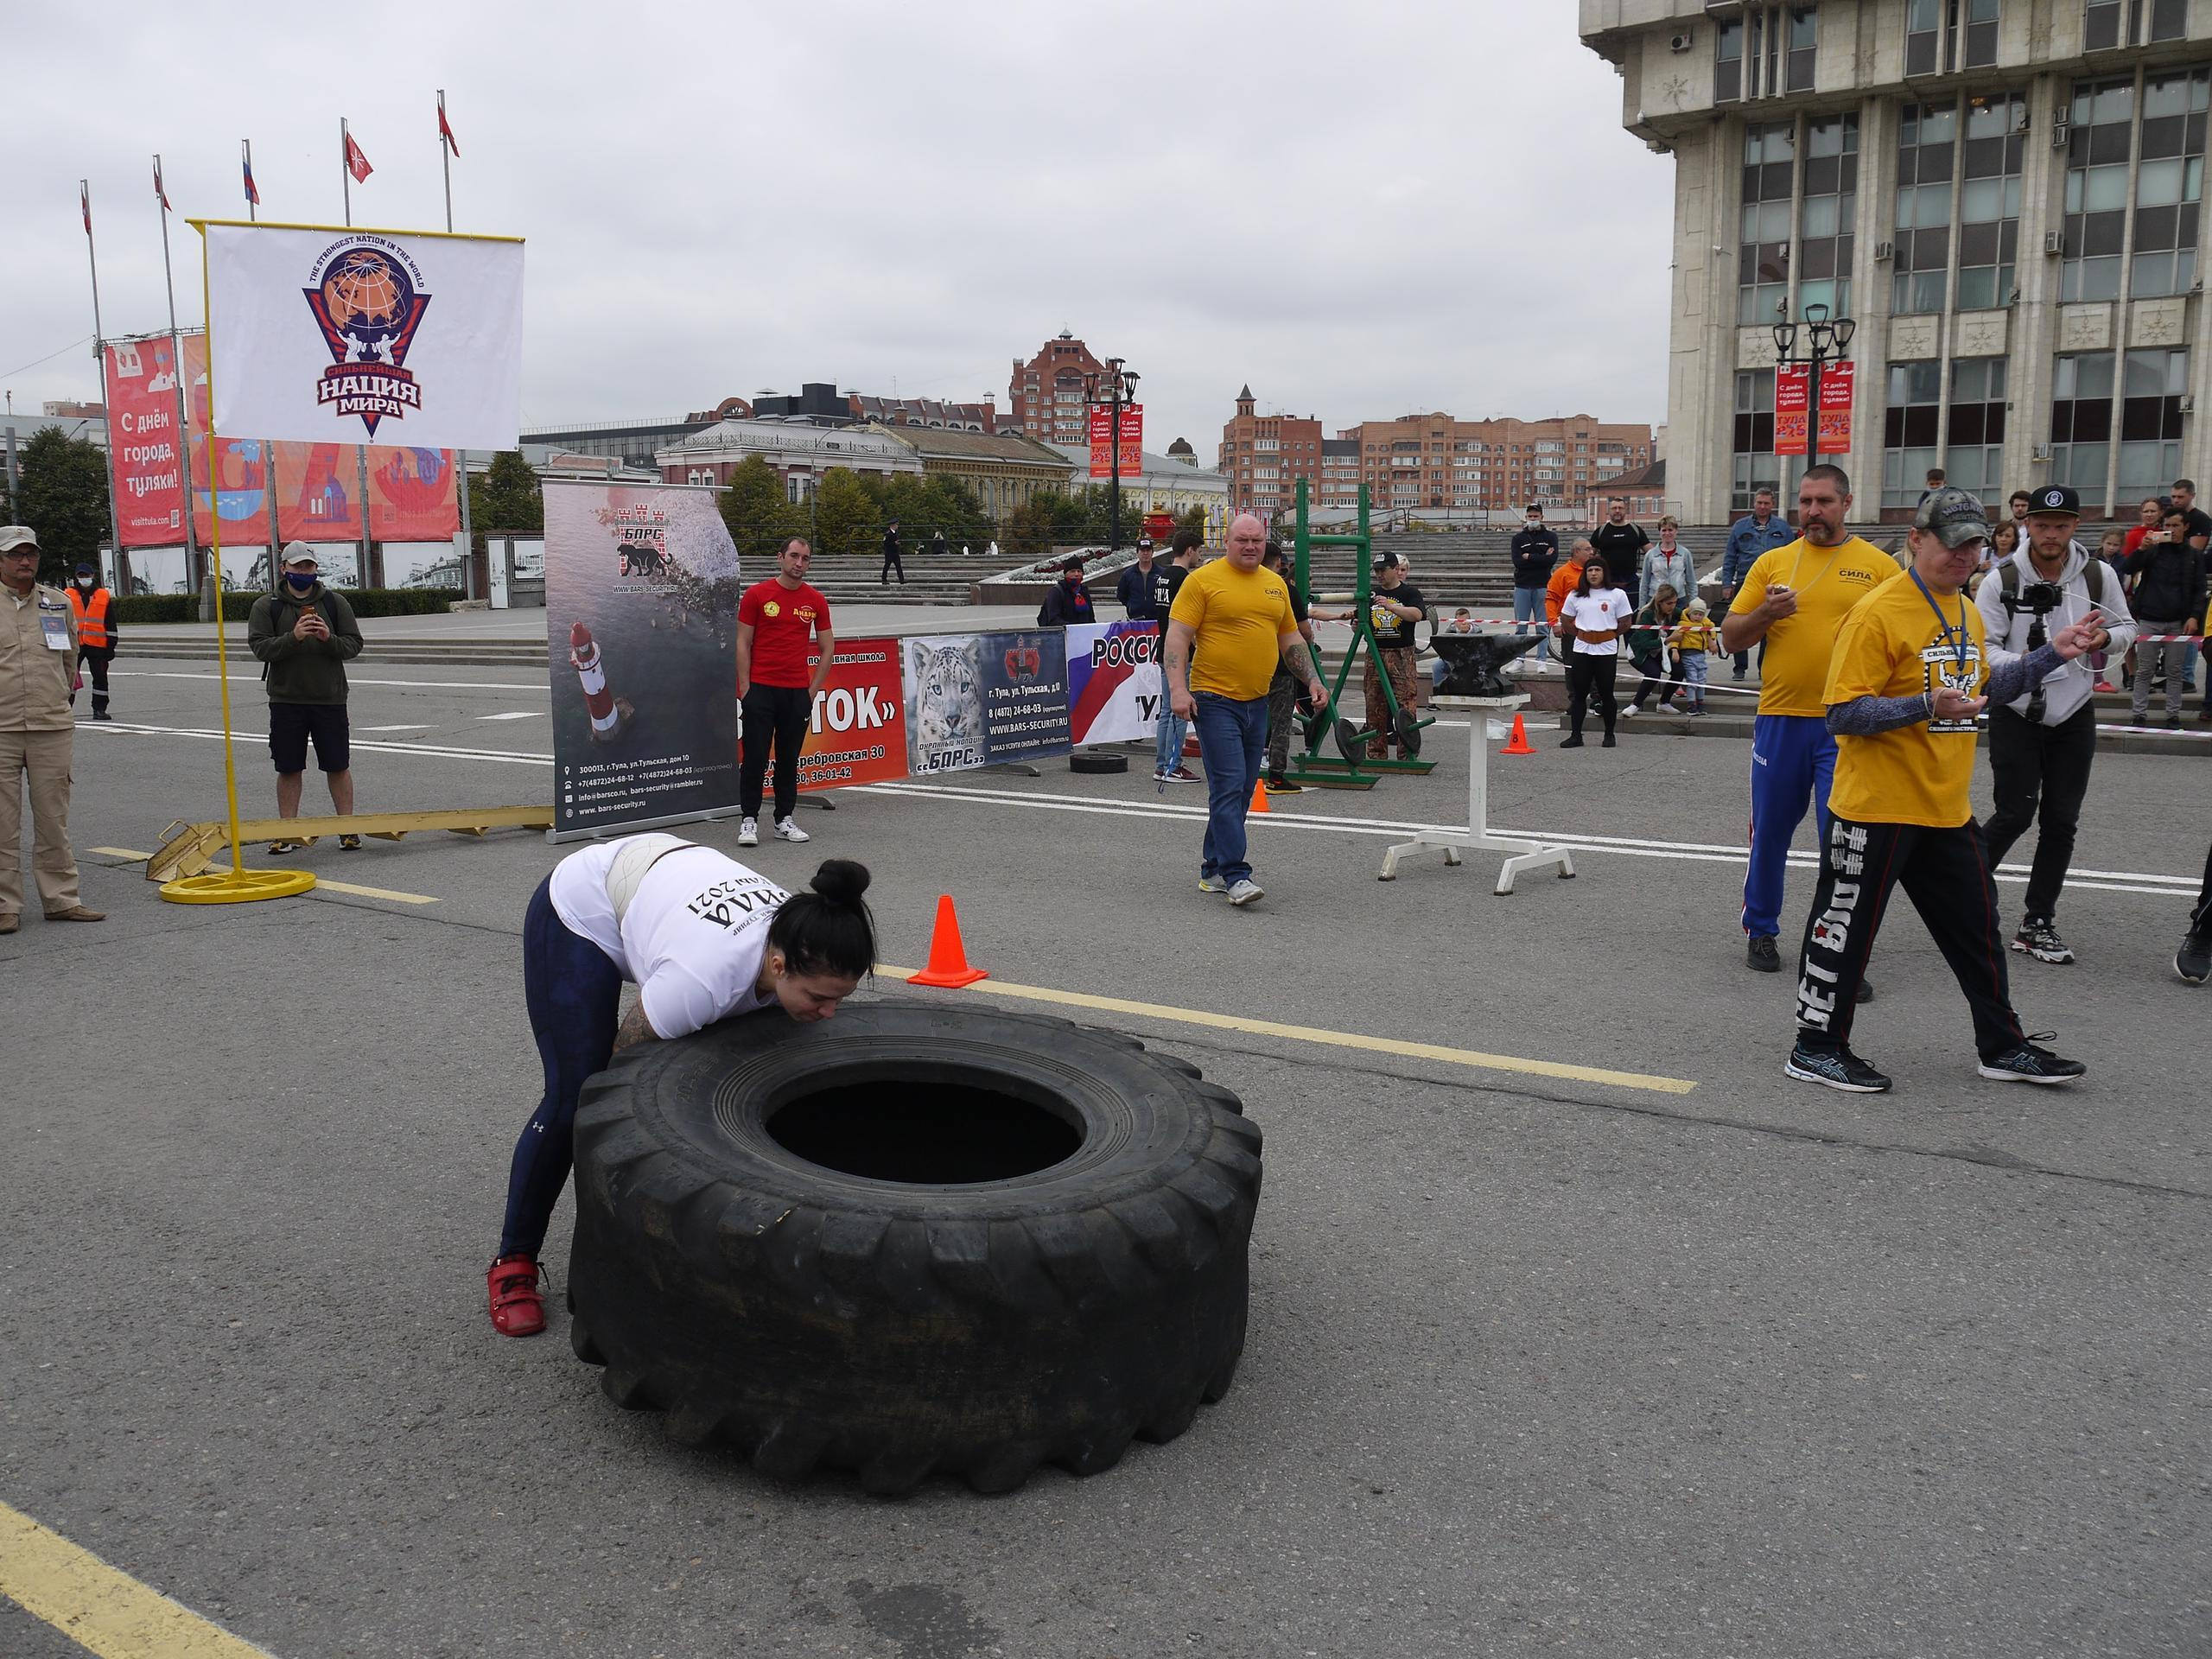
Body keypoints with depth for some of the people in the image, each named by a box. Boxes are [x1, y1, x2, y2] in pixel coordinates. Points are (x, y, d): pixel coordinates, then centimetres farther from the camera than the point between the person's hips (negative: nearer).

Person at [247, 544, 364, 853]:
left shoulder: (335, 602, 6)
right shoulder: (266, 606, 4)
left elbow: (353, 646, 3)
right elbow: (260, 647, -6)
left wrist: (329, 638, -17)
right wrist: (294, 637, -21)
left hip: (330, 699, 0)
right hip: (286, 700, 0)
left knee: (338, 766, 3)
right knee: (289, 769, 5)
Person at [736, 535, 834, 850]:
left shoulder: (816, 600, 6)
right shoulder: (757, 594, -1)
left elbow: (828, 649, 11)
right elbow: (743, 644, -1)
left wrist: (813, 691, 4)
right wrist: (745, 689, -6)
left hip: (798, 691, 3)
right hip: (761, 689, -2)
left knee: (789, 759, 9)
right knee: (755, 758, -2)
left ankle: (786, 820, 16)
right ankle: (748, 820, 6)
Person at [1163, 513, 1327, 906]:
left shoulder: (1276, 585, 14)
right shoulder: (1203, 580, -5)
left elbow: (1291, 638, 23)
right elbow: (1178, 635, -9)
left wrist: (1312, 680, 14)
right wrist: (1178, 688, -19)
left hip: (1257, 703, 7)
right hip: (1215, 700, -7)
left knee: (1241, 791, 10)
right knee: (1228, 787, -12)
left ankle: (1213, 869, 19)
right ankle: (1236, 876, -12)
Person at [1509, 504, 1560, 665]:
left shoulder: (1550, 537, 6)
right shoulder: (1518, 538, 9)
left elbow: (1552, 560, -10)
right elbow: (1517, 561, -7)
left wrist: (1529, 557, -8)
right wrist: (1541, 558, -9)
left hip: (1542, 586, -1)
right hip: (1522, 586, 1)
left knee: (1543, 626, 1)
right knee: (1520, 625, 3)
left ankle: (1541, 660, 6)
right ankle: (1519, 660, 8)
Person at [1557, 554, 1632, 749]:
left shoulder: (1617, 595, 0)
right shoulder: (1575, 596, 7)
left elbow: (1625, 623, 4)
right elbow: (1566, 621, 14)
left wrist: (1609, 636, 6)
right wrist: (1581, 634, 9)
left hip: (1606, 650, -2)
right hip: (1581, 650, 2)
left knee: (1606, 694, 4)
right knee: (1579, 694, 4)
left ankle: (1609, 735, 16)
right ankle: (1575, 735, 9)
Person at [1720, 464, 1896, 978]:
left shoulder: (1877, 564, 3)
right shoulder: (1772, 562, 8)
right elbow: (1730, 640, 7)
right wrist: (1764, 614, -10)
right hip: (1781, 719, 2)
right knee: (1769, 835, 10)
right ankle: (1761, 931, 27)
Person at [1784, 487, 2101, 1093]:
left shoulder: (1967, 612, 12)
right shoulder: (1878, 613, -15)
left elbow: (1979, 688, 25)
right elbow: (1843, 713, -19)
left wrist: (2053, 653, 17)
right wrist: (1927, 707, -29)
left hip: (1947, 810, 8)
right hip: (1877, 808, -8)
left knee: (1976, 927, 16)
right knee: (1847, 926, 1)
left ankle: (2003, 1047, 30)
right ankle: (1817, 1048, 15)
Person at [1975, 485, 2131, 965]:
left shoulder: (2099, 575, -1)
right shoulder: (2002, 580, -9)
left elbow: (2126, 629, 12)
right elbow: (1982, 649, -8)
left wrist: (2106, 638, -11)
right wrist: (2024, 662, -26)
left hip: (2074, 715, 3)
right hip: (2015, 713, -3)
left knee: (2060, 821, 4)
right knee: (2015, 815, -8)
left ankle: (2037, 924, 14)